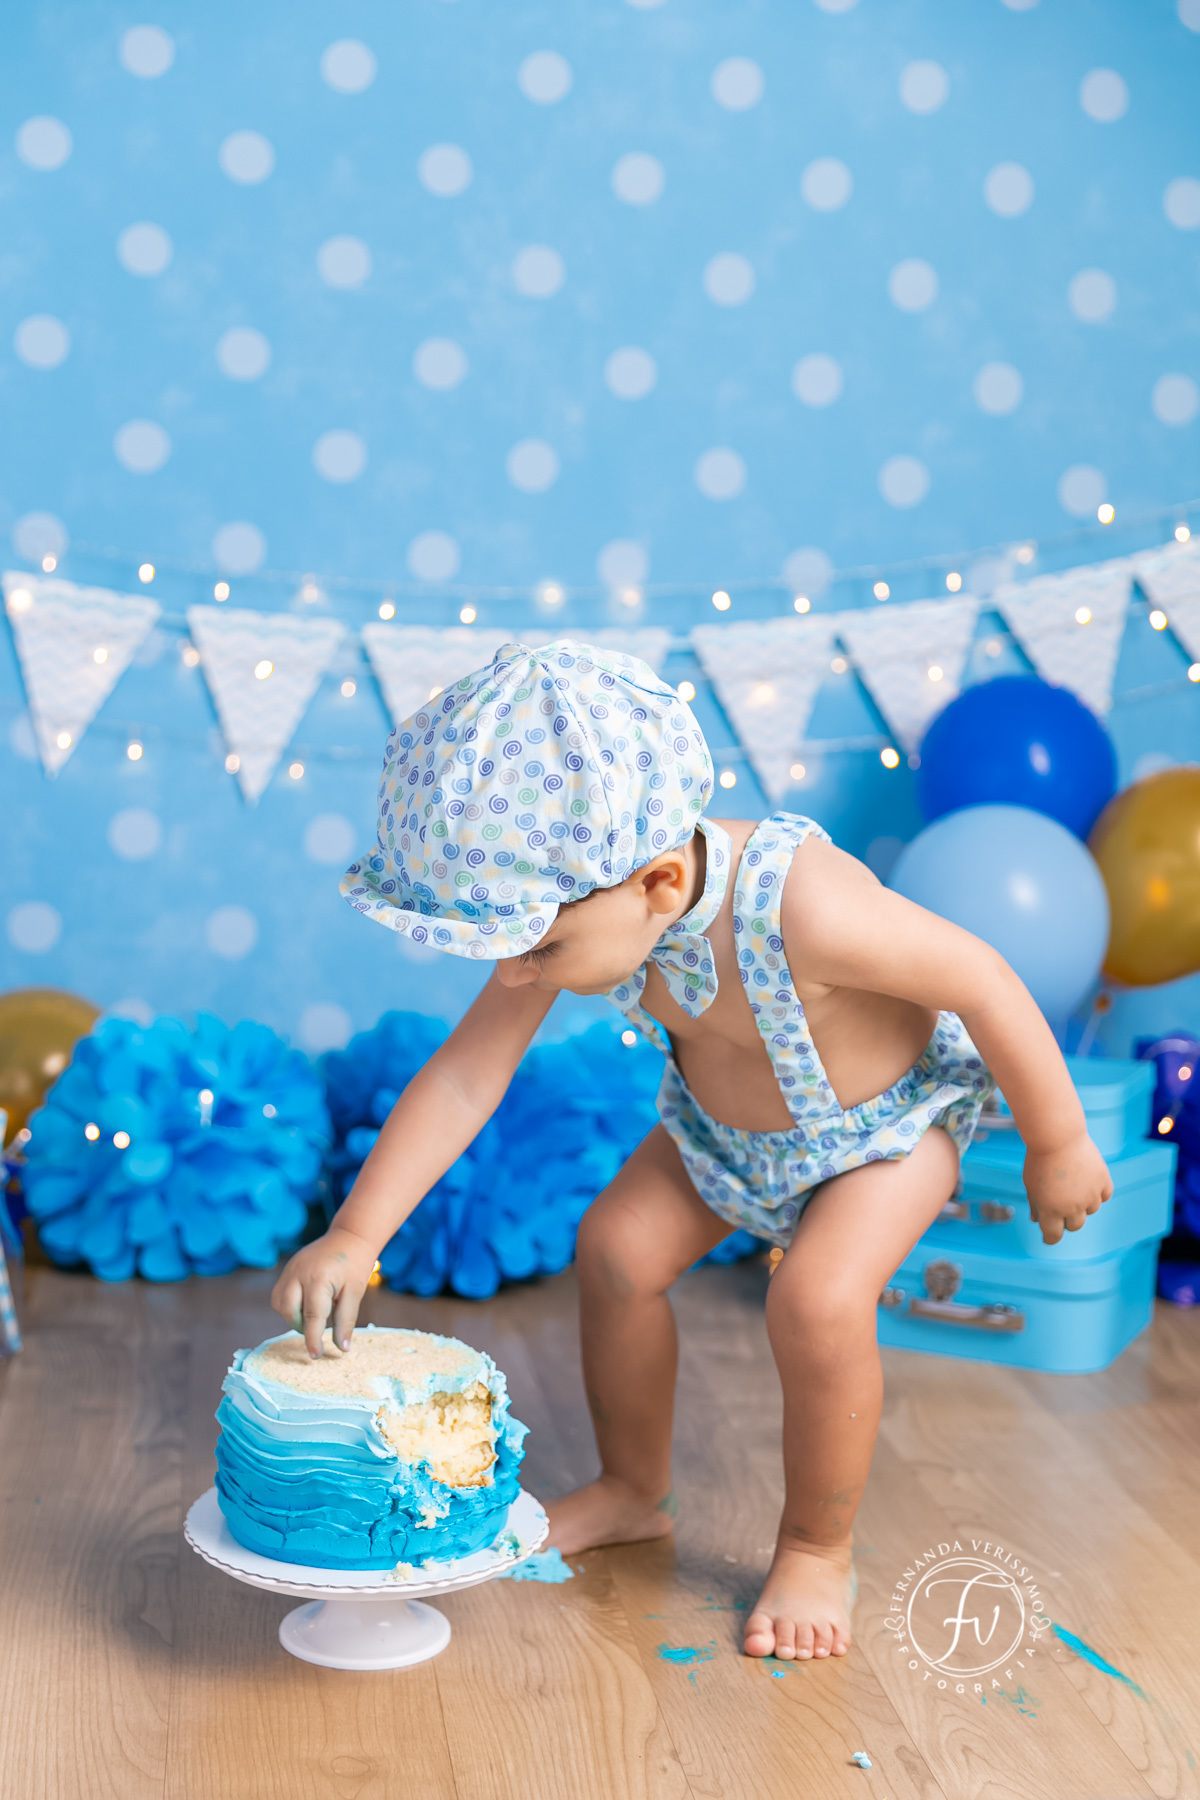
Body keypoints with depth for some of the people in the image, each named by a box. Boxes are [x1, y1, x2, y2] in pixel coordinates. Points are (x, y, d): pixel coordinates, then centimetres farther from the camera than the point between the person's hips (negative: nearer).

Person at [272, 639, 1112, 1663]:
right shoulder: (575, 902, -25)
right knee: (617, 1250, -2)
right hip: (722, 1124, 6)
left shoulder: (799, 905, -44)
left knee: (816, 1301, -24)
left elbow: (987, 985, -31)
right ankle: (634, 1491, 23)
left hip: (889, 1117, -6)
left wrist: (1058, 1145, -17)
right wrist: (355, 1236, -25)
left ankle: (819, 1552, 2)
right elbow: (465, 1075, -20)